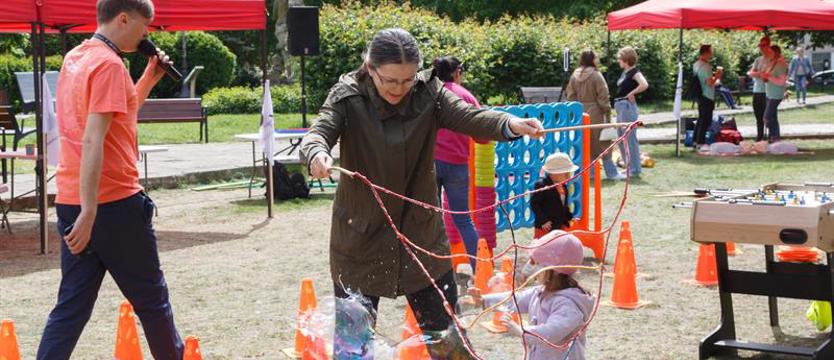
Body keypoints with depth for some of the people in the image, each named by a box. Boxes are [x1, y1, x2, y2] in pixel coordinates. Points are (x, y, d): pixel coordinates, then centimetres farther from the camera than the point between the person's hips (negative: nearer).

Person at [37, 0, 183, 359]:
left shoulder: (75, 57, 14)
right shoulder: (109, 63, -14)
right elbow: (93, 141, -23)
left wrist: (150, 78, 19)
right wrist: (89, 213, -26)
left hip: (71, 201, 8)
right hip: (114, 203, -8)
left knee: (72, 306, 7)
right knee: (151, 299, 10)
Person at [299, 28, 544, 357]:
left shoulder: (428, 93, -6)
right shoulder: (347, 97, -10)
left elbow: (468, 116, -19)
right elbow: (318, 132, -24)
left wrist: (509, 123, -41)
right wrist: (317, 154, -49)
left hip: (421, 233, 1)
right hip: (360, 237, -1)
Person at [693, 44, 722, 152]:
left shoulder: (696, 64, 11)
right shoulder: (706, 66, -20)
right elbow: (710, 82, -24)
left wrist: (713, 74, 17)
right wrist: (717, 75, -9)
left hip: (700, 95, 10)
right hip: (707, 96, -10)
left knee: (701, 119, 18)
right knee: (706, 120, -6)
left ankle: (696, 141, 23)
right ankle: (701, 143, -5)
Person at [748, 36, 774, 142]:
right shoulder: (758, 60, 15)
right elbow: (750, 73, 5)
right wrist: (759, 73, -15)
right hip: (757, 91, 6)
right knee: (759, 117, 12)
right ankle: (759, 137, 20)